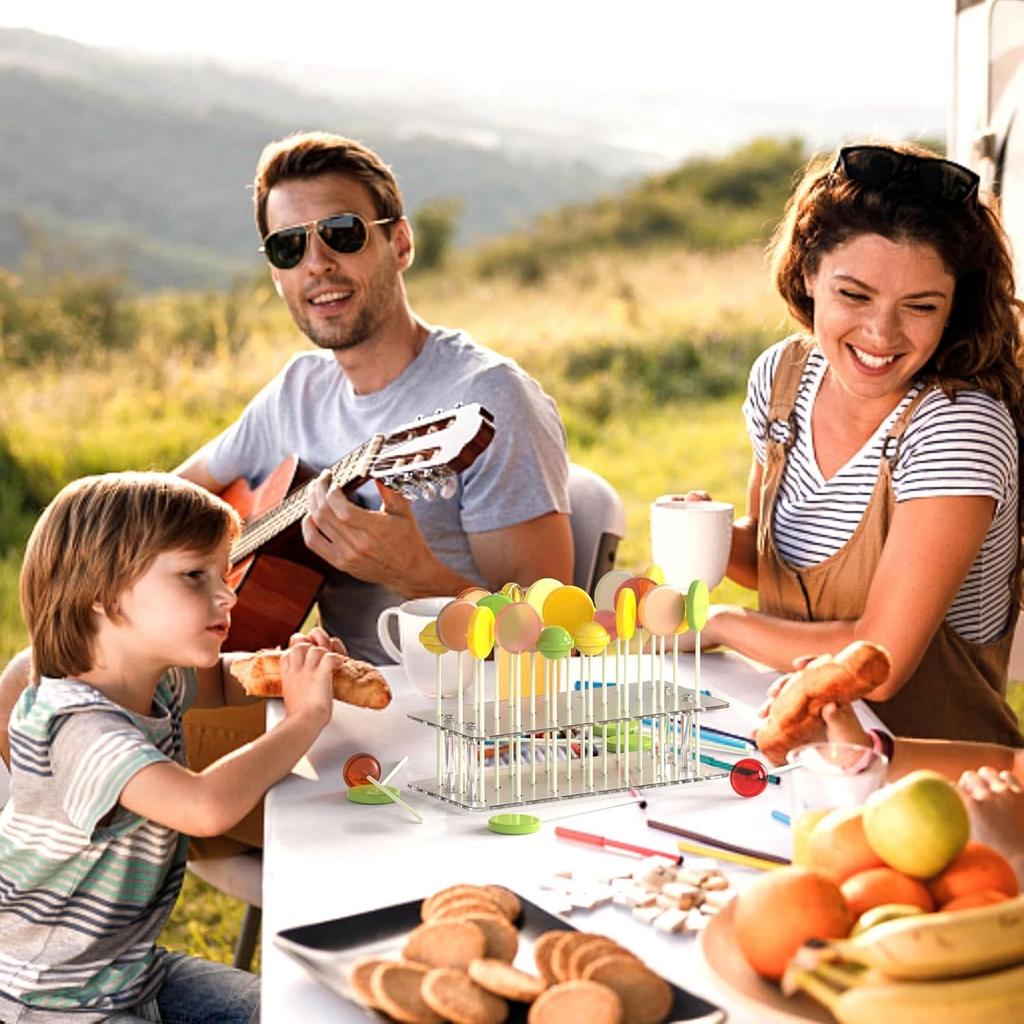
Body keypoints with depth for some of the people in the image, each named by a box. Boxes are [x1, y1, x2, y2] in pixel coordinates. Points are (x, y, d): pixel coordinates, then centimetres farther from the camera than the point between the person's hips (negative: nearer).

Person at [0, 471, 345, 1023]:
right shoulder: (81, 728, -31)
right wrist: (306, 715, -30)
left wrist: (291, 666, -3)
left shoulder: (157, 684, -3)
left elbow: (223, 680, 21)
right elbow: (206, 806, -46)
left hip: (134, 972, 9)